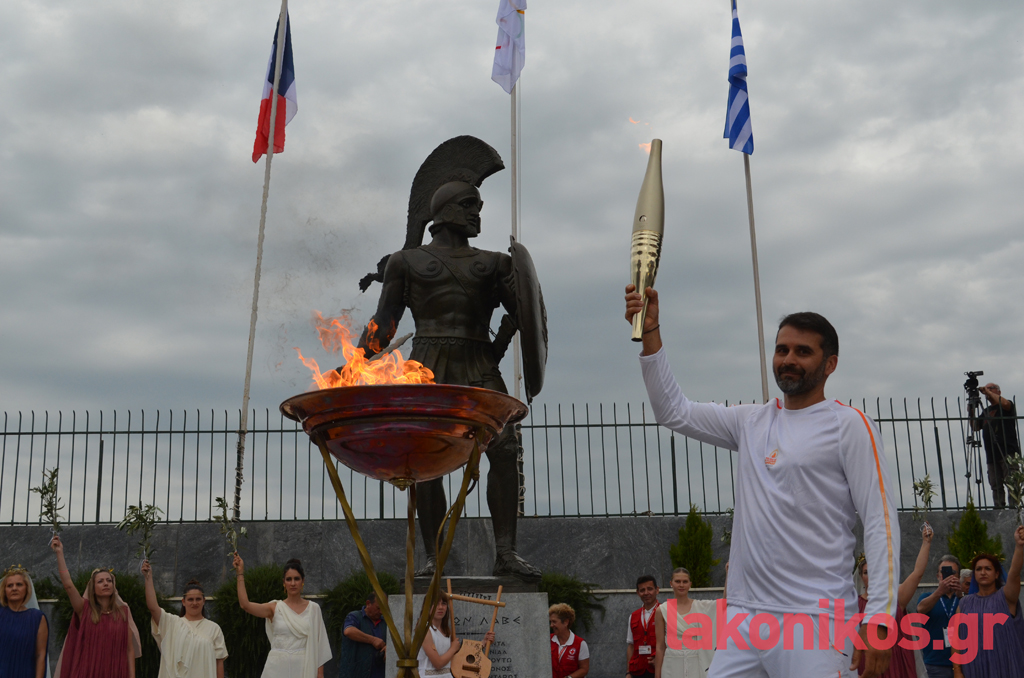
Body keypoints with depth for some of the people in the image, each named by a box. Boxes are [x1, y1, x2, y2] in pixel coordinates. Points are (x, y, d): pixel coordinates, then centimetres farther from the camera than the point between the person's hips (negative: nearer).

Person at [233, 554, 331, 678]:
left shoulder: (313, 608, 5)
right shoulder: (275, 607, 3)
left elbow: (318, 643, 6)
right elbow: (245, 605, -12)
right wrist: (240, 573, -15)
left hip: (303, 668, 0)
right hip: (278, 668, 0)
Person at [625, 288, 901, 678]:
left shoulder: (848, 425, -1)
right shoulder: (751, 422, 16)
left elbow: (881, 523, -7)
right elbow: (673, 411, 15)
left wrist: (878, 621, -16)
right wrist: (650, 332, 5)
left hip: (816, 621, -5)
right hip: (743, 617, 5)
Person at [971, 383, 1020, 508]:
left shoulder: (1005, 406, 4)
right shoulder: (985, 411, 25)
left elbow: (1005, 403, -20)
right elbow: (975, 427, 23)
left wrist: (988, 391, -11)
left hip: (1008, 453, -6)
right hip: (992, 455, 6)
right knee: (996, 486, 0)